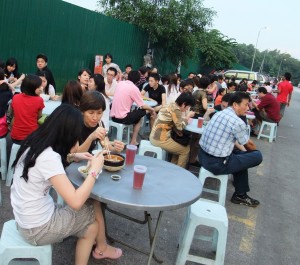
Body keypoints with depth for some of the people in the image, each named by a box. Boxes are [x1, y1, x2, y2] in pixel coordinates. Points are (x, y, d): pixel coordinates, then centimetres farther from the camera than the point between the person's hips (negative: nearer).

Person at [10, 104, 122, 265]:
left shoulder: (35, 143, -3)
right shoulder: (48, 157, -29)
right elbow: (75, 202, -31)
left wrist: (71, 157, 5)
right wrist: (94, 170, -18)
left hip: (27, 218, 8)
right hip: (37, 229, -8)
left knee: (92, 204, 13)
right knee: (94, 212, 11)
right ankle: (101, 248, 37)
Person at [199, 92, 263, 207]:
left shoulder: (219, 113, 10)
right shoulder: (238, 122, -14)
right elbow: (249, 145, 4)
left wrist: (242, 148, 31)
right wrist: (255, 150, 26)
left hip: (203, 156, 9)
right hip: (217, 164, -9)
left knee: (240, 154, 28)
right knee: (257, 156, 5)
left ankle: (241, 194, 34)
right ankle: (240, 195, 25)